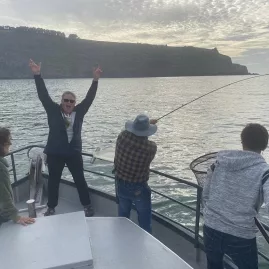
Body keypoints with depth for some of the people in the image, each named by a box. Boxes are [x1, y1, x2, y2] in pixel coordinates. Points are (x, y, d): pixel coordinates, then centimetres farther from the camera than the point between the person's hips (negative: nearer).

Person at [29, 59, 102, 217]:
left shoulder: (79, 112, 2)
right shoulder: (53, 111, -2)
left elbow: (89, 98, -2)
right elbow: (43, 95, -9)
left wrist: (96, 80, -11)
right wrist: (37, 75, -17)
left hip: (74, 153, 1)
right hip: (55, 153, -1)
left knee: (80, 180, 11)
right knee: (53, 181, 12)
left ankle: (87, 205, 26)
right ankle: (51, 208, 30)